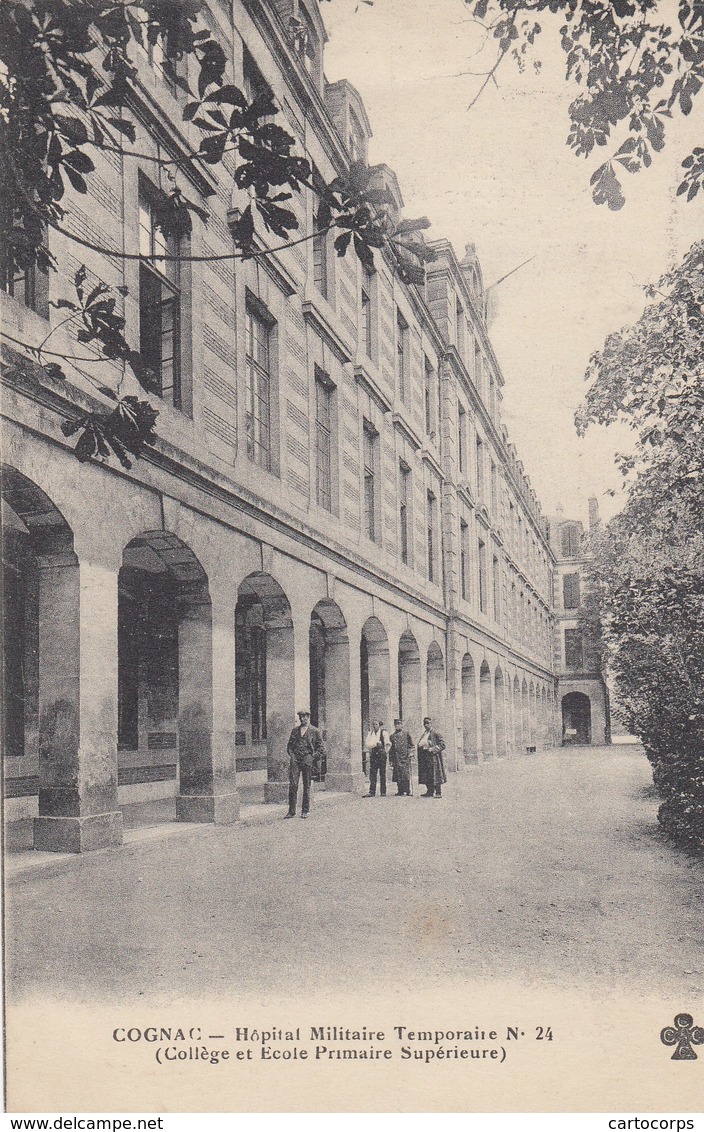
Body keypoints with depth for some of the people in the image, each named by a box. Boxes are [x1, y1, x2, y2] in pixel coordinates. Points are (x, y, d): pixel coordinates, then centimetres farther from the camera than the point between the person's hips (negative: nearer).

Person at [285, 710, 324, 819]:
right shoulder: (295, 730, 16)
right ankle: (291, 811, -4)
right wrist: (291, 755, 4)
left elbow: (321, 748, 4)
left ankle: (305, 811, 8)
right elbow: (289, 745, 20)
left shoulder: (315, 731, 6)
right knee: (292, 785, -7)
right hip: (295, 759, 2)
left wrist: (312, 757, -6)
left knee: (306, 786, 1)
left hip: (308, 759, -2)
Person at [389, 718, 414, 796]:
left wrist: (410, 752, -7)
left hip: (405, 757, -4)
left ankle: (408, 792, -6)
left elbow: (411, 745, 7)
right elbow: (391, 748, 16)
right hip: (396, 758, 4)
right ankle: (400, 790, 9)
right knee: (397, 775, 2)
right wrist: (391, 759, 12)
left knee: (405, 774, -9)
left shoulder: (406, 733, 4)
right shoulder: (393, 735, 14)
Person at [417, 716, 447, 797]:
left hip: (433, 757, -7)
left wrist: (432, 749, -18)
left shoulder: (436, 733, -5)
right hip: (425, 759, 7)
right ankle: (430, 792, 15)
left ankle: (438, 793, -3)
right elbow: (420, 745, 28)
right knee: (427, 776, 7)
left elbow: (442, 745, -9)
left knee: (435, 776, -6)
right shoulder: (424, 734, 17)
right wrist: (421, 747, 6)